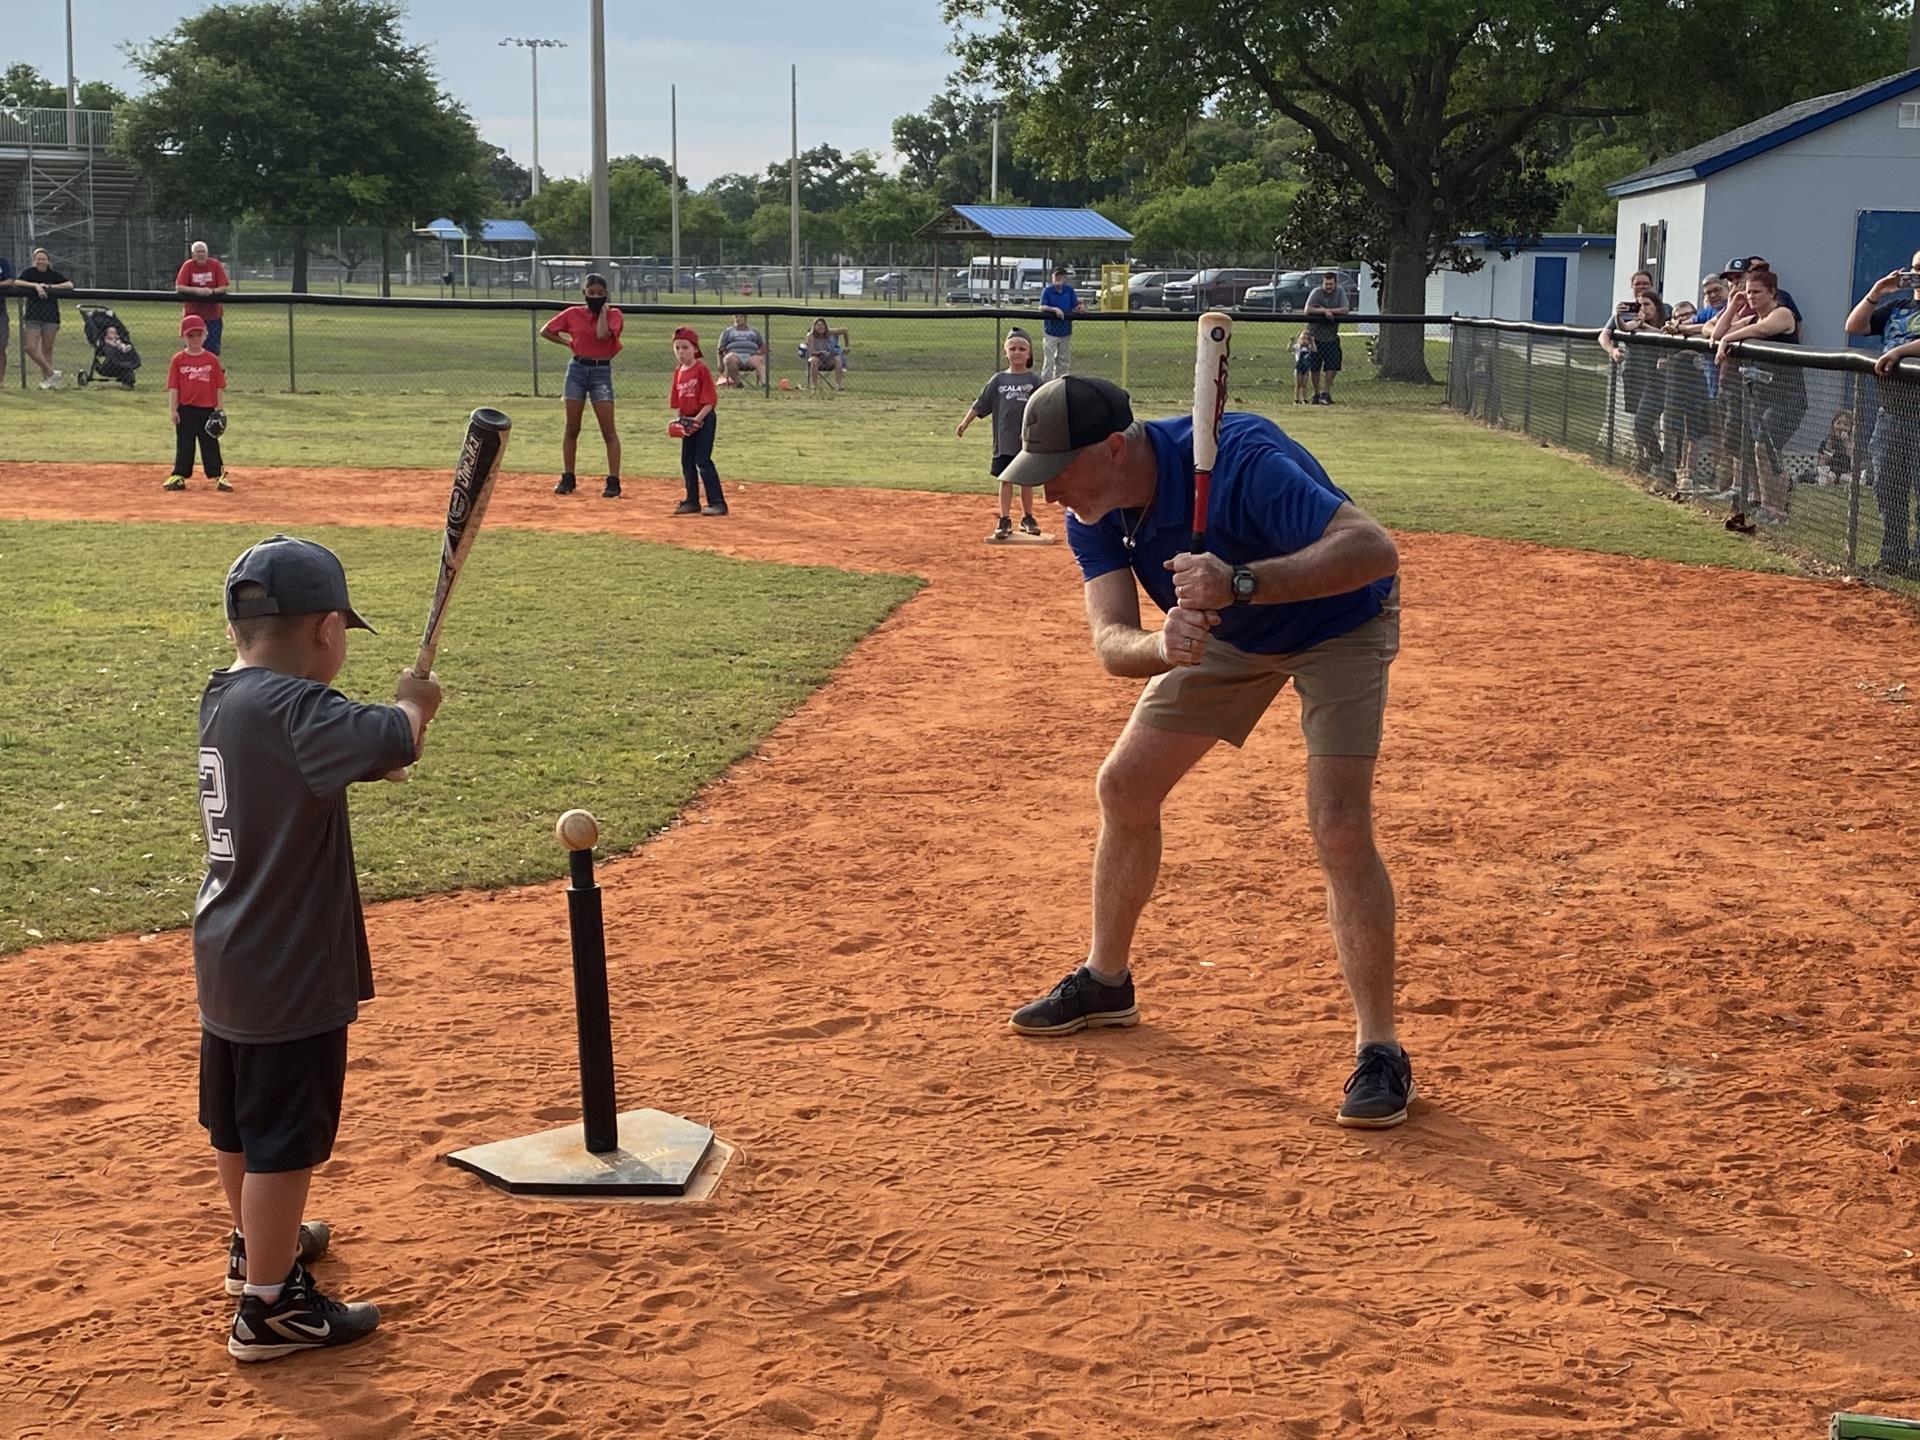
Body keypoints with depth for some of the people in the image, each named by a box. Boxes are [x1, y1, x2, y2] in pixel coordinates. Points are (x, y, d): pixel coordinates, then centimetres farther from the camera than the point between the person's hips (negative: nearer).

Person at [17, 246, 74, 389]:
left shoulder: (54, 274, 6)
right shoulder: (29, 272, 4)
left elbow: (70, 284, -6)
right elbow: (16, 282, -11)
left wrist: (50, 286, -15)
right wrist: (35, 285, -20)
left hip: (51, 317, 0)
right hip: (32, 316, 0)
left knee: (47, 349, 3)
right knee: (30, 348, -11)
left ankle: (45, 379, 10)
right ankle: (51, 373, -3)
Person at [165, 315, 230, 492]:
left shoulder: (212, 360, 1)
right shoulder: (178, 360, 0)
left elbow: (220, 386, 2)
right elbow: (173, 387, -1)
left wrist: (219, 409, -2)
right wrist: (173, 409, -5)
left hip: (207, 409, 0)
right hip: (185, 410, 0)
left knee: (210, 444, 5)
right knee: (184, 444, 8)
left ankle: (218, 475, 8)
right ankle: (179, 476, 14)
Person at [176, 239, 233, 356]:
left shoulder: (215, 265, -3)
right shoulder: (187, 265, -4)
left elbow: (224, 287, -5)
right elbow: (179, 287, -11)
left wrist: (212, 291, -24)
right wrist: (196, 290, -24)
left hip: (213, 314, 0)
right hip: (193, 313, 0)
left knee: (213, 348, 2)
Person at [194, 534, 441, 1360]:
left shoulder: (224, 699, 3)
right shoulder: (292, 710, -25)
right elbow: (390, 744, -38)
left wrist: (393, 718, -2)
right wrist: (412, 704, -17)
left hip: (227, 960, 9)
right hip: (290, 973, -9)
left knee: (236, 1120, 24)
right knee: (284, 1137, 2)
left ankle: (258, 1243, 46)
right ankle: (268, 1307, 12)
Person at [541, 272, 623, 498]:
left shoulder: (614, 315, -2)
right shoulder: (573, 314, 4)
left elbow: (603, 334, -21)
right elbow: (545, 332, 11)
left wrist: (603, 310, -10)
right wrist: (568, 343, 3)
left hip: (601, 371, -2)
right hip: (577, 369, 2)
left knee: (608, 430, -8)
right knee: (572, 429, 8)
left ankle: (613, 482, -7)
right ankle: (567, 479, 17)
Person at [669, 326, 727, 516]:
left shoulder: (702, 369, -12)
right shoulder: (678, 371, 9)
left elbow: (710, 400, -15)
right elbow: (677, 400, 15)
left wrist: (697, 419, -20)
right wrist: (679, 420, 2)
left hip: (703, 420, -8)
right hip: (688, 422, 8)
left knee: (703, 461, -12)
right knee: (687, 461, 11)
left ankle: (717, 502, -9)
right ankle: (692, 501, 21)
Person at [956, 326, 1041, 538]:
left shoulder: (1034, 380, 0)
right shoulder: (999, 380, 4)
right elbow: (980, 404, 6)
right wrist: (965, 422, 0)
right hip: (1004, 440, 1)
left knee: (1027, 480, 9)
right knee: (1005, 479, 3)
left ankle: (1027, 518, 21)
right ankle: (1005, 520, 9)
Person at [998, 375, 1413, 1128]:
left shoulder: (1237, 462, -40)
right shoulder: (1093, 512, -18)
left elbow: (1373, 547, -48)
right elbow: (1110, 641, -25)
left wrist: (1241, 584, -59)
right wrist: (1161, 646, -49)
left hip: (1341, 621, -7)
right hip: (1229, 634, 7)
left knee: (1340, 829, -21)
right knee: (1124, 787, 9)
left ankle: (1380, 1051, -10)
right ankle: (1105, 981, 30)